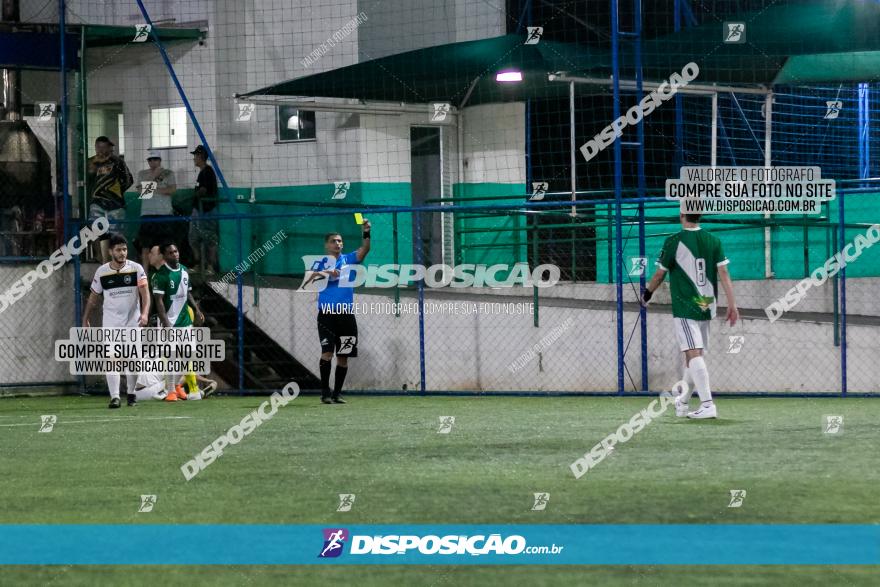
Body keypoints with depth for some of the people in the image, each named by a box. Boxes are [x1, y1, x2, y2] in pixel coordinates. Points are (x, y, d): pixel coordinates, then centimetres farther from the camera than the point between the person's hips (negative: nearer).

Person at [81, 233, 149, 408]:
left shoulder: (136, 269, -6)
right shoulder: (102, 272, -2)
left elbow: (145, 293, -15)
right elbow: (93, 297, 9)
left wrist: (145, 313, -30)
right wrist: (85, 319, 11)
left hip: (133, 319, 0)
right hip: (111, 320, 0)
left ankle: (131, 393, 24)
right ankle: (114, 396, -14)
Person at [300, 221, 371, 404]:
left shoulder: (348, 259, 11)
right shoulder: (321, 262, 4)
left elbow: (364, 250, -6)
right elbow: (306, 281, -10)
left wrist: (367, 233, -23)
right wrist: (323, 273, -27)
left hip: (347, 315, 3)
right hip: (327, 314, -3)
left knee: (343, 356, 4)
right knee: (327, 352, -13)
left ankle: (337, 393, 13)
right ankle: (325, 392, -8)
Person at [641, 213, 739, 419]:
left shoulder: (674, 241, -6)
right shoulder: (713, 241, 6)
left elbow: (660, 274, 1)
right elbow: (723, 273, 0)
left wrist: (647, 293, 18)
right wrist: (732, 304, -1)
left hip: (684, 308, -6)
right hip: (706, 307, 6)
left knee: (693, 354, -13)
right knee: (693, 355, 17)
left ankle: (707, 404, -25)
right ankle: (682, 403, 31)